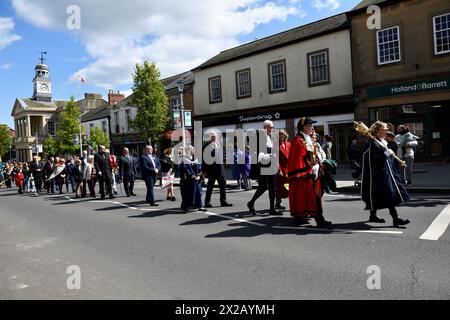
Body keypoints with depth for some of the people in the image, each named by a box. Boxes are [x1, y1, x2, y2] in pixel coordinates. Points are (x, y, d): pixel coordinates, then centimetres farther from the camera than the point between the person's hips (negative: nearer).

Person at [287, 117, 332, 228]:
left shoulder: (309, 140, 18)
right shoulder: (298, 141, -11)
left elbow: (314, 155, 20)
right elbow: (298, 158, -16)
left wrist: (317, 166, 6)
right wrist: (310, 169, -18)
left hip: (312, 173, 10)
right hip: (303, 174, -10)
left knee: (314, 195, 9)